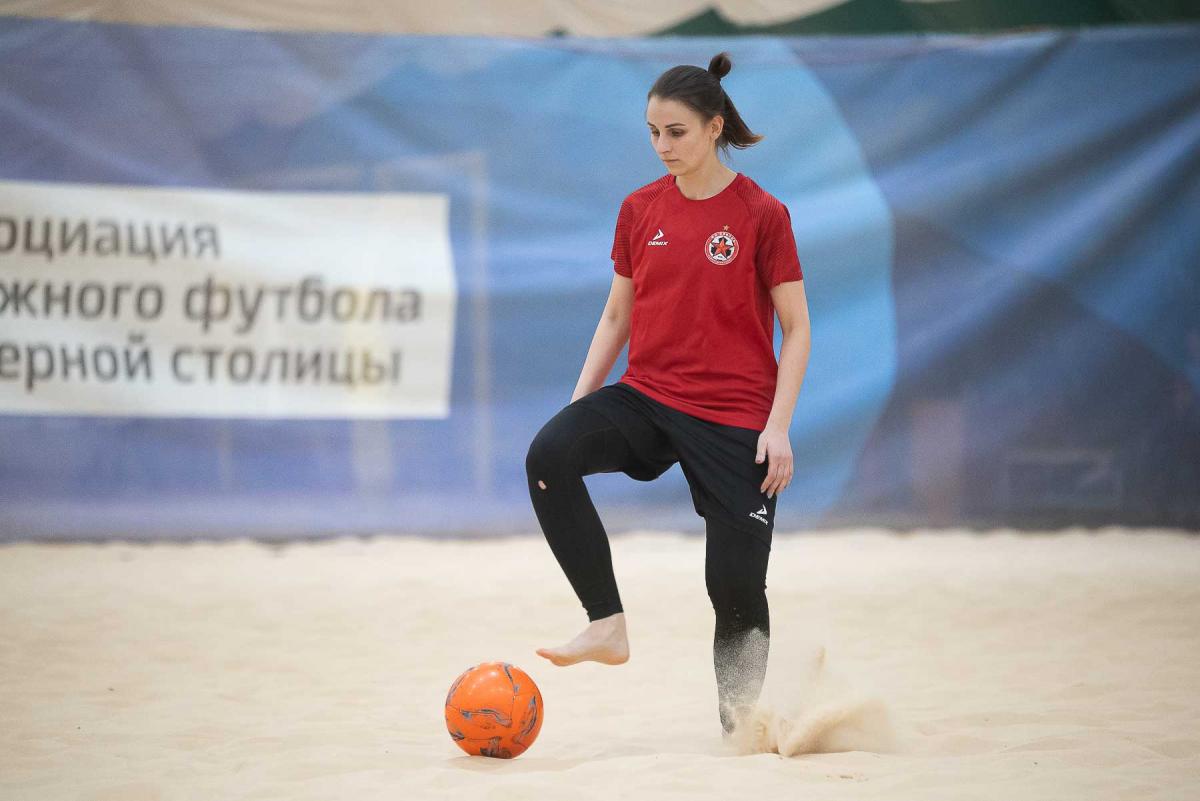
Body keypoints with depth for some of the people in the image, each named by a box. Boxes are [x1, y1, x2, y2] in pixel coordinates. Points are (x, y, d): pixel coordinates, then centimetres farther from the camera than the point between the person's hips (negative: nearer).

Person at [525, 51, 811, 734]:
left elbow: (796, 328, -3)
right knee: (549, 455, -26)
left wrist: (778, 427, -11)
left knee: (737, 583, -5)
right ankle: (608, 626, -23)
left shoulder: (761, 214, -5)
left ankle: (740, 724, 17)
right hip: (647, 396, 3)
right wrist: (580, 399, 6)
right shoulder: (640, 210, 7)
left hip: (734, 416, -3)